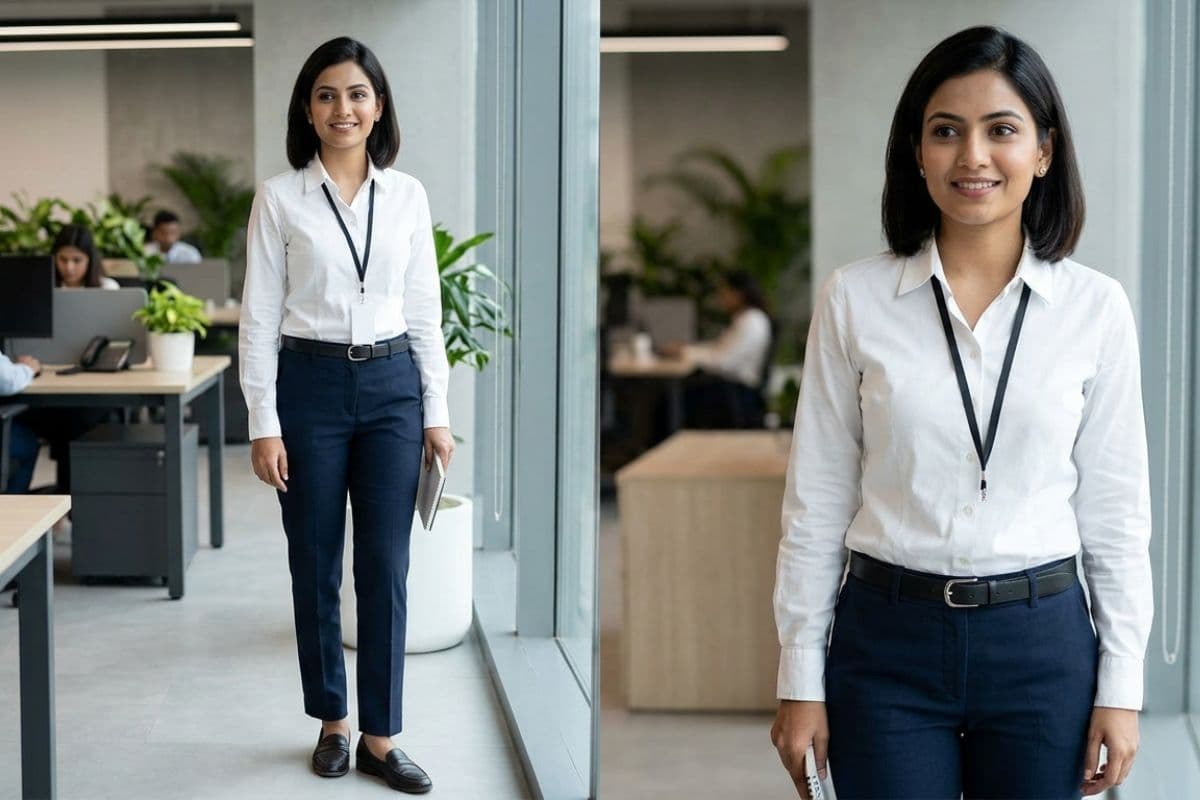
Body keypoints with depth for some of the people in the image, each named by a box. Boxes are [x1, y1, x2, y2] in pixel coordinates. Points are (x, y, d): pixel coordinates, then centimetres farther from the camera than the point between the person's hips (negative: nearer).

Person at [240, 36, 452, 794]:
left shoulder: (407, 194, 5)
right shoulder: (279, 198, -2)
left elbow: (425, 311, 7)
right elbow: (259, 317, -3)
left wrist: (437, 413, 3)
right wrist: (264, 425, -8)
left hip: (392, 387, 2)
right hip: (310, 386, -2)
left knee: (386, 568, 2)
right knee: (316, 567, 7)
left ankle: (380, 738, 11)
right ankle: (332, 722, 23)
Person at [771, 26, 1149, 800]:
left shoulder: (1096, 307, -1)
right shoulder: (854, 299, -2)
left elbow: (1116, 510, 4)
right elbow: (817, 502, 1)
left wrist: (1121, 685, 2)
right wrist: (801, 680, 1)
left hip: (1043, 645, 1)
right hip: (887, 643, 0)